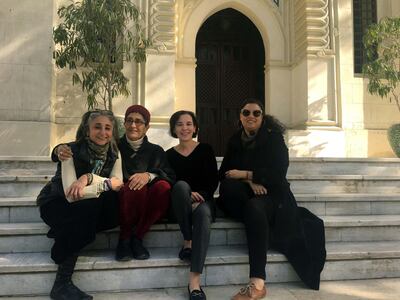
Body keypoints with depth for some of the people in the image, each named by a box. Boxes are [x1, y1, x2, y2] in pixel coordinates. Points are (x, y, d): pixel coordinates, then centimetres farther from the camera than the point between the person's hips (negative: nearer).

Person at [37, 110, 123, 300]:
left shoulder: (113, 153, -7)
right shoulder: (72, 151, -21)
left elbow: (119, 184, -21)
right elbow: (72, 194, -32)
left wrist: (89, 177, -34)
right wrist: (107, 184, -26)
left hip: (87, 206, 4)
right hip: (56, 203, -4)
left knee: (118, 207, -24)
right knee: (89, 208, -36)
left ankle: (65, 235, -6)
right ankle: (61, 284, -26)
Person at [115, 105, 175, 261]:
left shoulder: (155, 151, 13)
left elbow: (171, 176, -2)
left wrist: (149, 175, -22)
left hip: (146, 210, 2)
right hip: (120, 205, -1)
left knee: (163, 187, -29)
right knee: (135, 186, -33)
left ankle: (137, 237, -15)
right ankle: (124, 238, -14)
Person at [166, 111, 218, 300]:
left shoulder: (205, 150, 8)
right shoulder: (169, 155, 9)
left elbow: (213, 181, 2)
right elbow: (170, 185, 1)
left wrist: (200, 196, -15)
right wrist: (188, 195, -17)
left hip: (203, 201, 0)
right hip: (180, 206, 1)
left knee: (203, 213, -37)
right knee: (181, 185, -34)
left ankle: (194, 281, -42)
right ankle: (187, 242, -23)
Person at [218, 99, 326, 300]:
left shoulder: (273, 138, 1)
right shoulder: (235, 141, 12)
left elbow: (278, 173, -9)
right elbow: (224, 173, 4)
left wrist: (244, 174, -12)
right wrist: (250, 181, -15)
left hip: (271, 196, -3)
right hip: (243, 198, 4)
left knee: (254, 208, -38)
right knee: (228, 186, -31)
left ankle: (258, 283, -45)